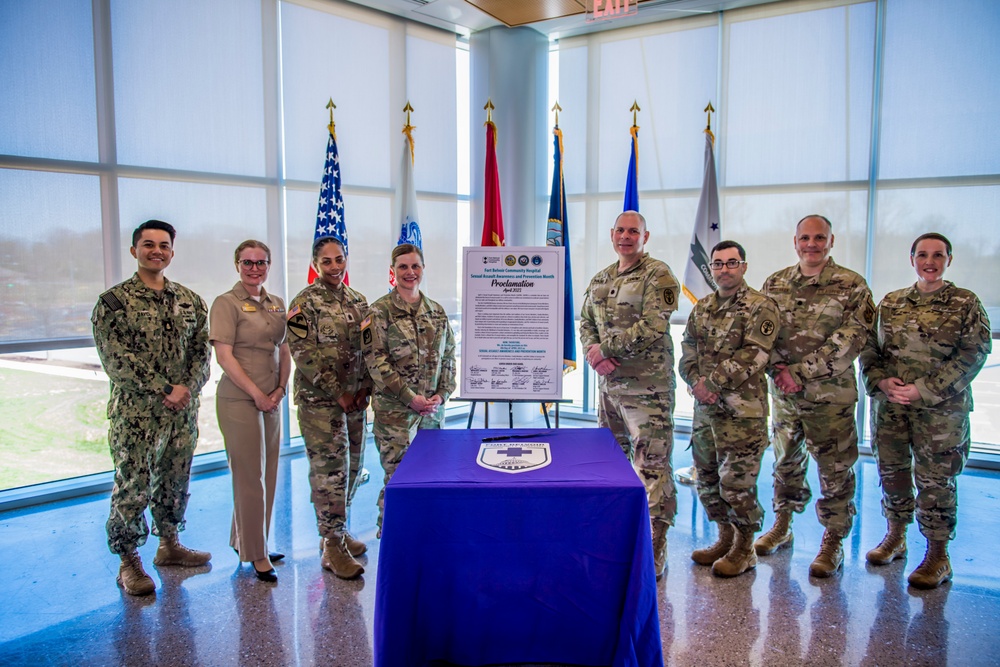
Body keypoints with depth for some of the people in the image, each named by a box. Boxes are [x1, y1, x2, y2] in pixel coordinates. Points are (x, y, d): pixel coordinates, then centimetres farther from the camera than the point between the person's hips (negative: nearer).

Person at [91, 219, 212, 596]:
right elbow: (116, 359, -12)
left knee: (175, 482, 15)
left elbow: (202, 351, 6)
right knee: (133, 487, 1)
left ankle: (169, 545, 32)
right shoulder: (114, 301, -5)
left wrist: (188, 387, -12)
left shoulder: (190, 301, 9)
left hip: (183, 411, 5)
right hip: (136, 413, -4)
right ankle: (128, 562, 16)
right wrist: (163, 392, -18)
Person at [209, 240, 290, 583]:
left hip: (272, 400, 7)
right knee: (250, 476, 0)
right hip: (239, 400, -7)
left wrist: (280, 389, -1)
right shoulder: (226, 303, -7)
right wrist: (257, 394, -15)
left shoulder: (276, 304, 12)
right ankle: (256, 554, 13)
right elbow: (224, 355, -13)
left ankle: (243, 539, 30)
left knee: (267, 474, 13)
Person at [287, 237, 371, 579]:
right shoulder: (305, 303, -9)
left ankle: (339, 531, 30)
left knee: (351, 467, 13)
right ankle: (333, 546, 7)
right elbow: (304, 355, -15)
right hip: (320, 402, -6)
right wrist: (338, 394, -15)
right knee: (329, 472, -4)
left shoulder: (358, 301, 11)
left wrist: (366, 387, -1)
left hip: (355, 401, 7)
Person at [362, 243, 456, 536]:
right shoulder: (380, 311, -4)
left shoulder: (437, 312, 11)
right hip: (395, 410, -5)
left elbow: (448, 358, 13)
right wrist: (410, 397, -16)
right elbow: (376, 361, -11)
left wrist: (442, 394, -2)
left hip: (432, 409, 5)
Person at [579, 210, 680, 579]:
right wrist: (593, 351, -8)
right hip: (608, 383, 8)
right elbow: (585, 322, 14)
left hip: (647, 386, -7)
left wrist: (604, 348, -15)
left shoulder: (658, 275, -8)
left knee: (651, 465, -5)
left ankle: (654, 550, 4)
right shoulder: (600, 279, 14)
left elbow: (652, 327, -19)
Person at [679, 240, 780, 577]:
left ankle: (744, 549, 18)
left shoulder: (760, 307, -6)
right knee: (707, 481, 15)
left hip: (743, 413, -7)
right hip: (704, 409, 7)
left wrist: (711, 382, -16)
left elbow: (752, 357, -17)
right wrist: (697, 384, -8)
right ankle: (725, 538, 33)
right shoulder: (701, 309, 14)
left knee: (736, 483, -2)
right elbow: (687, 355, 11)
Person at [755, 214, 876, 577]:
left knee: (835, 469, 4)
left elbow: (849, 340, -14)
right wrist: (778, 369, -12)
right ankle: (782, 526, 33)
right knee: (786, 462, 17)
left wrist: (800, 372, -18)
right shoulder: (775, 283, 6)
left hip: (831, 394, -3)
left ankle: (833, 541, 19)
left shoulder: (852, 285, -6)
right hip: (783, 393, 4)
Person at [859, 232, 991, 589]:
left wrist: (924, 389, -16)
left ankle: (937, 555, 16)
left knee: (935, 479, 2)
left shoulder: (965, 303, -1)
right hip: (889, 404, 4)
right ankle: (894, 536, 32)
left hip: (941, 408, -4)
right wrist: (881, 381, -10)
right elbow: (869, 347, 9)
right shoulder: (890, 303, 9)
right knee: (891, 470, 13)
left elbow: (974, 352, -9)